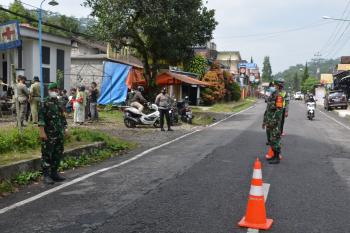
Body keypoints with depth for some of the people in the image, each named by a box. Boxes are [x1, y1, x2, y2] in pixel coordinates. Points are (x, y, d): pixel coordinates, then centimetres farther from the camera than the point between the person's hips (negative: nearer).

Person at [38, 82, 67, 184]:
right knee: (47, 155, -1)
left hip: (59, 134, 7)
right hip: (49, 134, -7)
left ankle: (54, 173, 22)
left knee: (58, 154, 11)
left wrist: (65, 128, 16)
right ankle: (46, 175, 5)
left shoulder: (59, 102, 14)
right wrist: (42, 132, -19)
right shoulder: (45, 103, -7)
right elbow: (41, 118, -13)